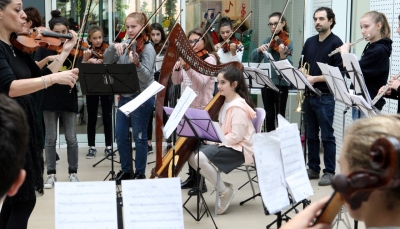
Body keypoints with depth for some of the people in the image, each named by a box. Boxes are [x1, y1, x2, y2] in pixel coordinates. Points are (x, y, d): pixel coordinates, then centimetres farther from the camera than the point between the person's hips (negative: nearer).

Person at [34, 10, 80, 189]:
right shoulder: (45, 48, 1)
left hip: (69, 98, 0)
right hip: (50, 98, 0)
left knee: (71, 138, 3)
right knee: (50, 138, 4)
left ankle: (73, 173, 15)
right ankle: (51, 174, 12)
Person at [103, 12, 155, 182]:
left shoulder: (147, 48, -13)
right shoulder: (125, 44, 7)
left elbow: (146, 77, -22)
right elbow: (107, 61, 1)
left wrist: (136, 64, -40)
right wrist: (114, 46, -16)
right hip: (125, 96, 7)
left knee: (139, 136, 1)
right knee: (121, 135, 10)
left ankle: (140, 173, 12)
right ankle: (125, 170, 23)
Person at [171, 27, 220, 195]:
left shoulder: (209, 59, -8)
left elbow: (201, 82, -21)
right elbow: (176, 81, 10)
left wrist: (187, 68, -34)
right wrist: (177, 68, -10)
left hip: (201, 108, -7)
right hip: (187, 107, 7)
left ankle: (200, 182, 4)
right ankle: (192, 177, 22)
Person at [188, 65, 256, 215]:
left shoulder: (238, 107, -19)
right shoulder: (225, 103, 10)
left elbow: (236, 136, -23)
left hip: (239, 148, -10)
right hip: (226, 144, 10)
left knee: (200, 158, -26)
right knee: (192, 156, -1)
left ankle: (224, 191, -11)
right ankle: (221, 185, 4)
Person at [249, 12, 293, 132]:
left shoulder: (287, 42, -5)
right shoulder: (267, 41, 9)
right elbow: (254, 59, 2)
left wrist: (283, 54, -37)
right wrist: (259, 50, -19)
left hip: (281, 83, -5)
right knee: (269, 115, 11)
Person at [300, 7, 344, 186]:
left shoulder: (336, 43, -7)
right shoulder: (310, 42, 13)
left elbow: (339, 72, -13)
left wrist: (316, 78, -18)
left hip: (325, 97, -6)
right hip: (308, 95, 6)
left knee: (327, 136, -1)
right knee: (311, 135, 12)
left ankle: (329, 172, 7)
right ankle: (313, 168, 21)